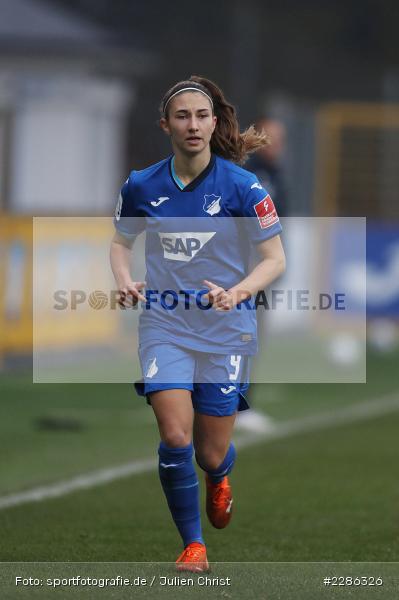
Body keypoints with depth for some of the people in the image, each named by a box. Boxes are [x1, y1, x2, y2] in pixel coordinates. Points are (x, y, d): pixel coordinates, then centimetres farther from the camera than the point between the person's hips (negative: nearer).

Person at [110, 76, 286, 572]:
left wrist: (238, 292, -23)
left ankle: (218, 478, 46)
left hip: (226, 330, -1)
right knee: (175, 438, -17)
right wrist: (124, 280, -5)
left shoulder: (242, 187, -9)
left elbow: (274, 259, -4)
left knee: (212, 454, 5)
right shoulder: (141, 186, -2)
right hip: (164, 324, 1)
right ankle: (192, 544, 1)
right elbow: (121, 241, 16)